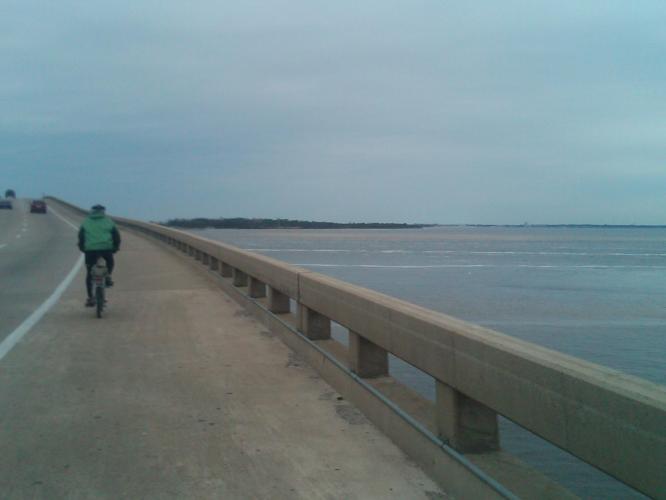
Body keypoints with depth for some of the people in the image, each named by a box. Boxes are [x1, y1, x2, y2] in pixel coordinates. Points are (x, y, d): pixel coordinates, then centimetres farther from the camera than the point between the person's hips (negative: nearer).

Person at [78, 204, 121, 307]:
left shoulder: (86, 222, 15)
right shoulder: (108, 221, 14)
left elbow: (81, 236, 10)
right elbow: (116, 235, 10)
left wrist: (82, 247, 20)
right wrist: (116, 247, 20)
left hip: (90, 249, 0)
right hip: (106, 248, 0)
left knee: (89, 274, 10)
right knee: (110, 263, 31)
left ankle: (90, 298, 5)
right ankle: (108, 275, 2)